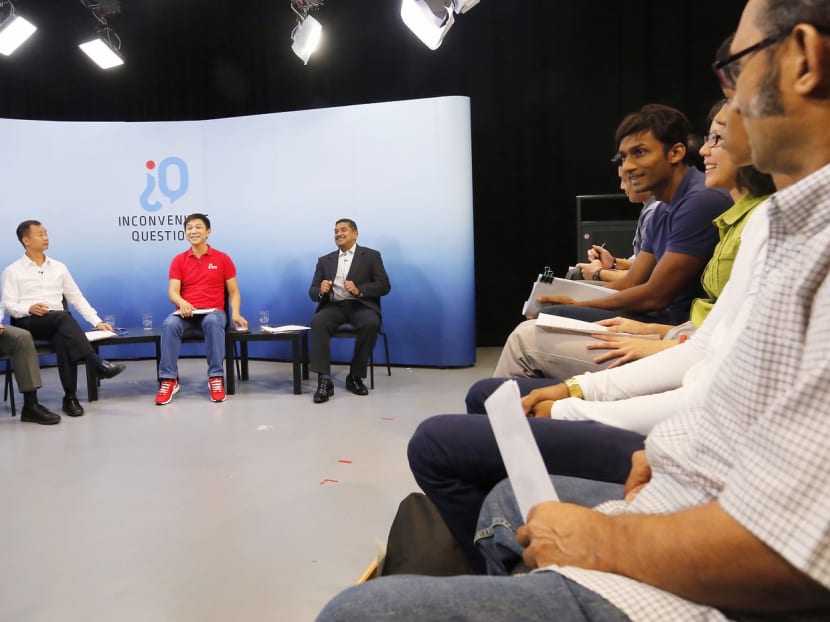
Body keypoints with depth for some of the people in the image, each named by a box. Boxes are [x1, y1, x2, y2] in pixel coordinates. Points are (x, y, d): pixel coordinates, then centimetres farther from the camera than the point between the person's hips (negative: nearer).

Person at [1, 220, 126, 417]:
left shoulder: (59, 267, 18)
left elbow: (77, 298, 16)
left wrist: (97, 321, 5)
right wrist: (29, 309, -23)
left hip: (57, 324, 3)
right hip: (28, 322, -3)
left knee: (63, 338, -36)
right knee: (63, 317, -37)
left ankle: (70, 397, -35)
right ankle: (98, 364, -46)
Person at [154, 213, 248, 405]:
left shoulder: (222, 259, 8)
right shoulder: (178, 260, 10)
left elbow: (233, 291, 7)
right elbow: (172, 291, 0)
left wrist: (235, 313, -13)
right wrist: (182, 303, -25)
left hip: (213, 312, -1)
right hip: (186, 313, 1)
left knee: (213, 322, -38)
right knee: (169, 324, -33)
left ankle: (216, 378, -30)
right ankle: (169, 379, -25)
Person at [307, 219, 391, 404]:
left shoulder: (371, 256, 9)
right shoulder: (325, 260, 19)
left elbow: (384, 286, -1)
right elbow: (312, 292, 14)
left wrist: (359, 290, -17)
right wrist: (321, 291, -12)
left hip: (360, 305, -2)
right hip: (334, 306, 2)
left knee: (371, 323, -35)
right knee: (317, 322, -31)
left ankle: (355, 376, -19)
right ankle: (324, 380, -34)